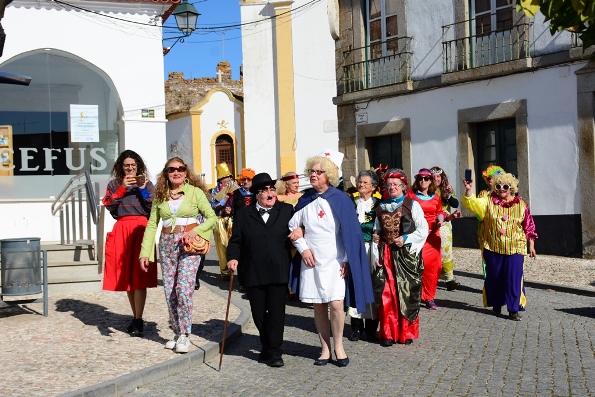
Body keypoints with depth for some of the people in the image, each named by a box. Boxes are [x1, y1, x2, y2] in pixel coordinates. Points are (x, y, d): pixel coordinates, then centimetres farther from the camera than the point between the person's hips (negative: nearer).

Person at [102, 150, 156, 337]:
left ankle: (138, 321, -7)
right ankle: (136, 318, 18)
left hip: (141, 231, -2)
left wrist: (143, 189, -6)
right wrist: (122, 188, -9)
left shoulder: (147, 184, 11)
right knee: (127, 277, 6)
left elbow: (154, 208, 0)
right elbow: (109, 205, -2)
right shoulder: (114, 185, 14)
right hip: (122, 231, 2)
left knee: (139, 276, -9)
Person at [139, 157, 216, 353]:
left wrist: (196, 231, -16)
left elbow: (212, 217, 0)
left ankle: (184, 335, -2)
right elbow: (152, 225, 8)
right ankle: (177, 333, 18)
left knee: (183, 288, -14)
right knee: (169, 291, 5)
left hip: (189, 244, -4)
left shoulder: (195, 192, 0)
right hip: (167, 245, 4)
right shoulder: (160, 195, 9)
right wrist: (145, 252, 1)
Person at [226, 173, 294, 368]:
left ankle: (274, 352, 12)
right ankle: (268, 347, 31)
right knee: (259, 313, 10)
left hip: (279, 272, -1)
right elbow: (236, 241, 5)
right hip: (253, 273, 2)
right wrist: (233, 258, -11)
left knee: (276, 312, -1)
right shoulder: (243, 214, 7)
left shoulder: (287, 211, 5)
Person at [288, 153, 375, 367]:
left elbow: (351, 231, -5)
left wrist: (347, 260, -8)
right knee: (318, 306, 6)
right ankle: (325, 348, 19)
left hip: (335, 261, -3)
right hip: (311, 261, 3)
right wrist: (303, 248, -2)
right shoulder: (305, 200, 5)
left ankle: (338, 346, 11)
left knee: (336, 304, -9)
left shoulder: (340, 199, -5)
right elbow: (292, 226, 12)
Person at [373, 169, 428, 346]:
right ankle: (388, 333, 10)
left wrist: (406, 239, -15)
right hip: (386, 256, 3)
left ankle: (407, 332, 15)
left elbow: (423, 230, -4)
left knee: (406, 292, 2)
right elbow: (376, 234, 10)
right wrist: (376, 255, 1)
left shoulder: (412, 205, 1)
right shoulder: (381, 208, 12)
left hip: (407, 255, -2)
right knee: (387, 294, 0)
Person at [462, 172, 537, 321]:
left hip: (515, 249, -1)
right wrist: (468, 190, -26)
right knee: (494, 278, 10)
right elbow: (472, 203, -10)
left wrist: (531, 245, 7)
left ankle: (513, 309, 4)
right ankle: (496, 304, 28)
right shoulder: (488, 202, 4)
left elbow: (529, 226, 8)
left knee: (514, 279, -4)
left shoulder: (521, 204, 5)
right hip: (493, 249, 1)